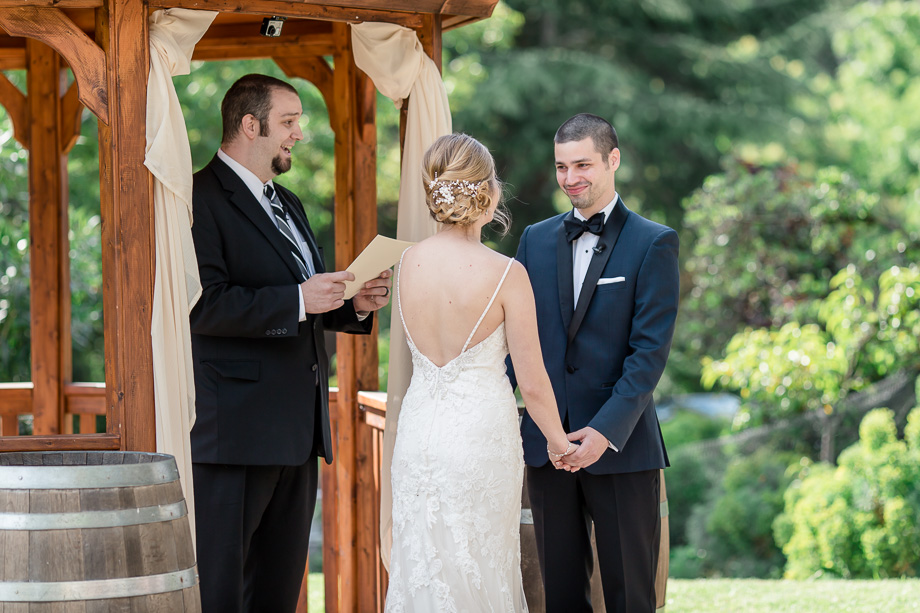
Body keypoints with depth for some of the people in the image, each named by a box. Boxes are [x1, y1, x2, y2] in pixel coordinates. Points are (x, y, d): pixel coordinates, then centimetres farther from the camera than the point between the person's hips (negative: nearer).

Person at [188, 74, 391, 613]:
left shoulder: (288, 205, 21)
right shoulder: (203, 199, -10)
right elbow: (204, 305, -21)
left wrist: (355, 305, 7)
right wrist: (297, 300, -22)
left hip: (296, 430, 9)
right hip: (235, 430, -9)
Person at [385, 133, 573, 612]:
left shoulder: (408, 263, -2)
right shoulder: (505, 274, -15)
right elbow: (532, 381, -9)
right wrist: (559, 442, 7)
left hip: (418, 429, 4)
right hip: (481, 434, -4)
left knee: (422, 567, 11)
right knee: (478, 572, 7)